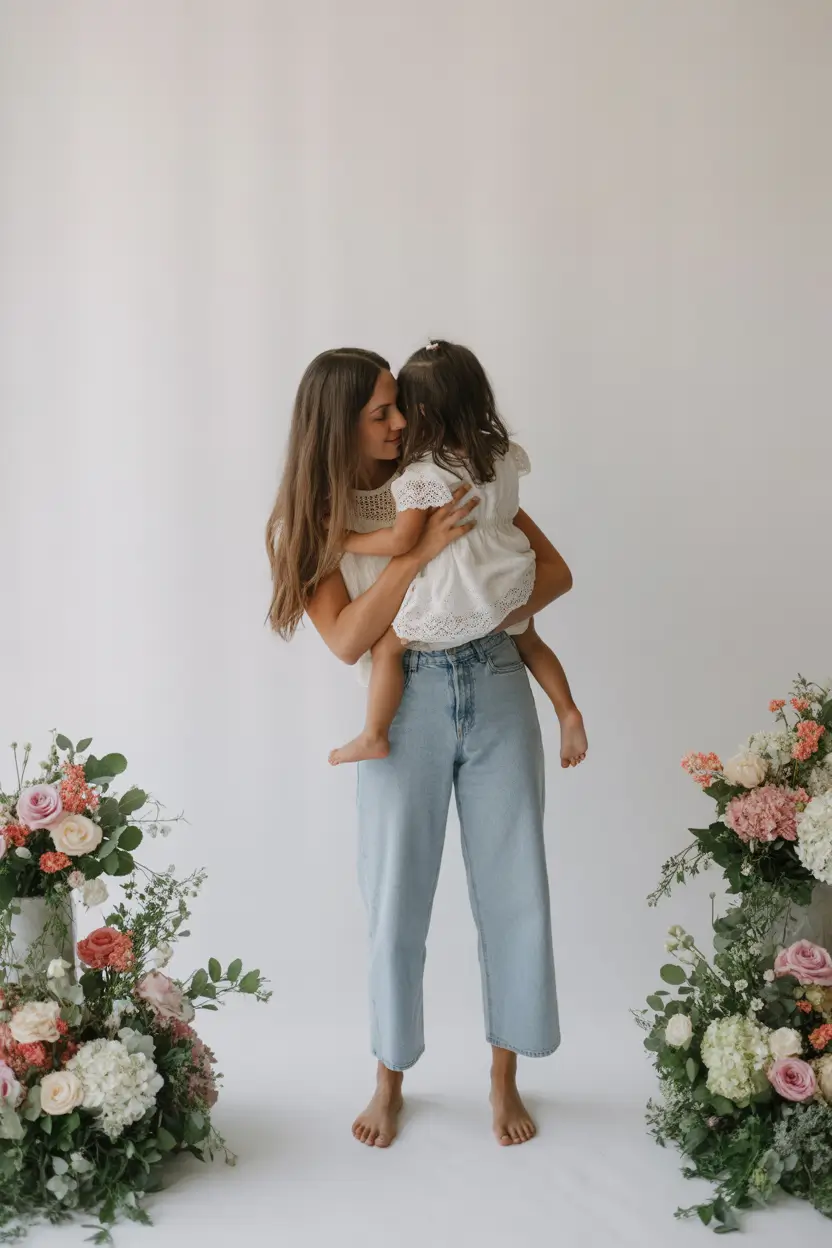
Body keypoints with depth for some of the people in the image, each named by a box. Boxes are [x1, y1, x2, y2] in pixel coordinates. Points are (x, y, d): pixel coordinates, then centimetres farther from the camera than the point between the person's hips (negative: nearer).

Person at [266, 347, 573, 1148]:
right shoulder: (308, 521, 0)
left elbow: (555, 570, 4)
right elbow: (347, 640, -13)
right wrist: (420, 553, -21)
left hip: (497, 693, 2)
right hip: (406, 708, -1)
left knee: (513, 892, 6)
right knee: (397, 900, 5)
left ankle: (504, 1079, 24)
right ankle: (390, 1080, 27)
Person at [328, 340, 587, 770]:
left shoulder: (421, 476, -18)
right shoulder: (505, 453, 1)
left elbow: (402, 540, -20)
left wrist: (347, 540, -8)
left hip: (456, 598, -6)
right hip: (511, 584, 6)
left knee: (387, 646, 9)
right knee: (528, 640, 32)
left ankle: (373, 737, 12)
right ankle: (569, 715, 25)